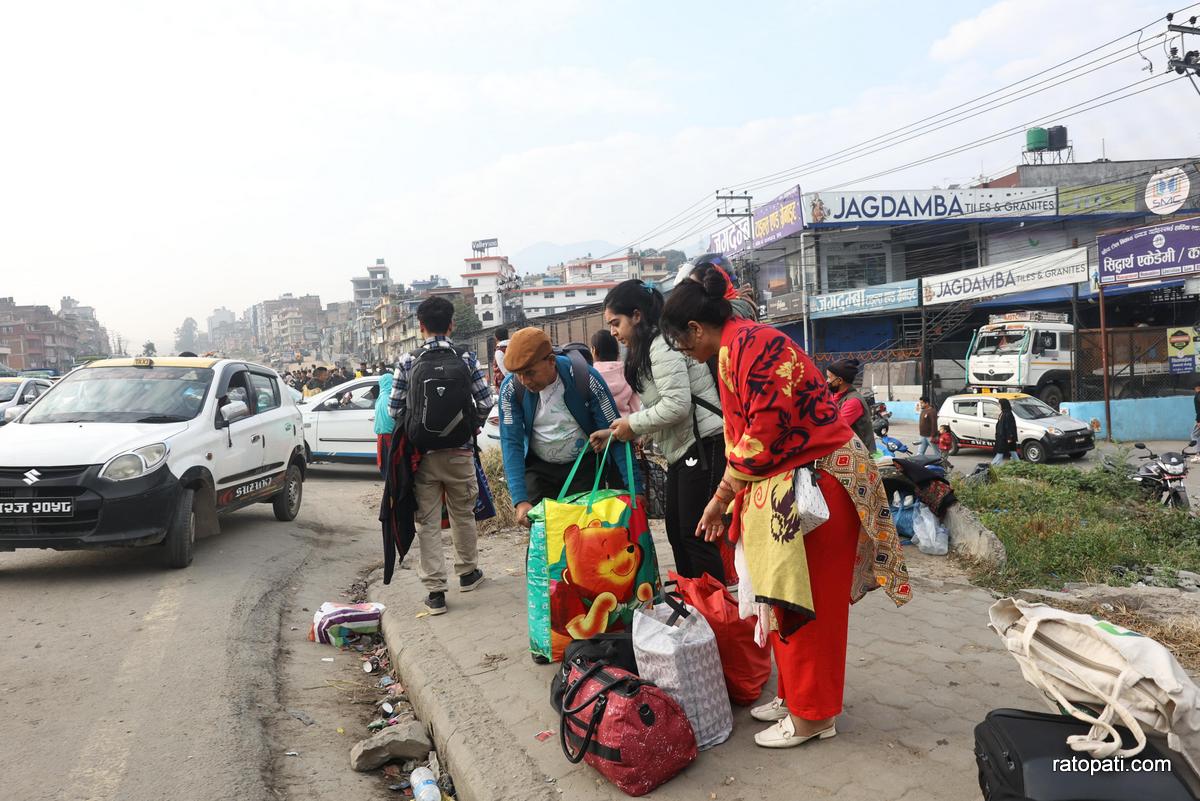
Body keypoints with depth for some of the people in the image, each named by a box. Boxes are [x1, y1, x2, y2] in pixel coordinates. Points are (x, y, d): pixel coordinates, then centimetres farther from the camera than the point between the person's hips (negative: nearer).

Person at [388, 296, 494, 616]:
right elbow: (485, 402, -4)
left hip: (421, 453, -1)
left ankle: (435, 591, 4)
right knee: (463, 513, 19)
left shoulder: (408, 362, -3)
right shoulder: (467, 359, -2)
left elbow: (395, 408, -2)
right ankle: (467, 572, 35)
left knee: (427, 521, 5)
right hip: (460, 450, 1)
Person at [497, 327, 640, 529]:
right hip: (538, 467, 2)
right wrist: (520, 501, -25)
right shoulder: (511, 388, -16)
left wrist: (633, 488, -23)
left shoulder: (585, 378, -23)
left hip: (585, 466, -1)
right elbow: (511, 443, -15)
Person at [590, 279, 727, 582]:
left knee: (695, 535, -6)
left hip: (703, 447, -11)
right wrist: (615, 432, 12)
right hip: (682, 451, 11)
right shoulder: (647, 348, 18)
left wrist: (633, 424, -11)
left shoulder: (661, 345, -14)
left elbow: (677, 404, -23)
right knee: (677, 531, 14)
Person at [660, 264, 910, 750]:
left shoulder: (744, 344, -16)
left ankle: (812, 714, 13)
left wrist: (722, 497, -11)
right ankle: (795, 695, 29)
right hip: (795, 480, 10)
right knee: (790, 597, 16)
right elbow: (747, 432, 19)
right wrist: (730, 501, 19)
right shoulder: (741, 346, 15)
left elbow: (767, 427, -23)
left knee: (807, 600, 0)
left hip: (816, 481, -10)